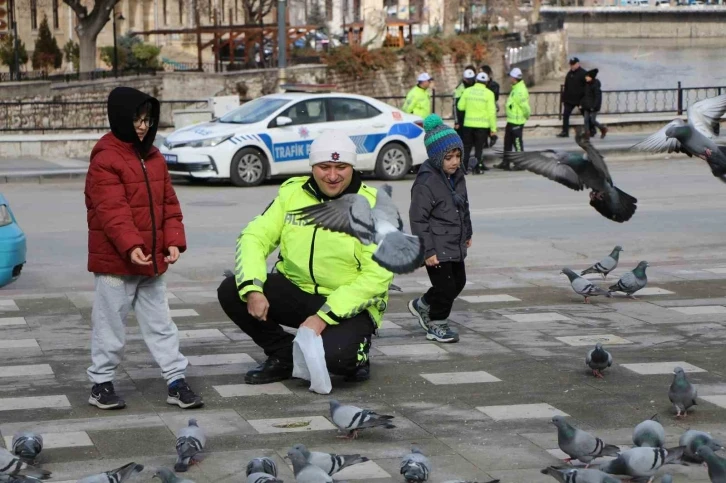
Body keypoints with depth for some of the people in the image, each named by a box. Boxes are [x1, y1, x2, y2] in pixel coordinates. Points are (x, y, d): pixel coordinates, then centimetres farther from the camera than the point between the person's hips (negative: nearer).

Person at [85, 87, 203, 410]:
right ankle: (101, 383, 16)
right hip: (115, 262, -7)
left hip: (151, 261, 7)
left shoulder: (154, 158, 10)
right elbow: (112, 210, -23)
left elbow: (169, 203, 10)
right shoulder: (105, 160, -15)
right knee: (110, 324, 4)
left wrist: (173, 241, -3)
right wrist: (131, 246, -33)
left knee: (160, 322, 11)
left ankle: (176, 381, 15)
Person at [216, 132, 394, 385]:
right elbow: (254, 237, -4)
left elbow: (377, 276, -19)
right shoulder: (292, 192, -1)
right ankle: (283, 356, 6)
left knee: (329, 356, -34)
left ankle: (354, 353, 5)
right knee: (231, 291, -15)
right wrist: (252, 289, -24)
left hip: (351, 304, -5)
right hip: (297, 289, 5)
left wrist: (324, 317, -25)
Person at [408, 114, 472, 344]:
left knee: (458, 282, 18)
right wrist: (428, 250, -20)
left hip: (455, 245, 9)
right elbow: (418, 219, -19)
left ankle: (422, 305, 37)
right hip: (437, 248, -9)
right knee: (445, 286, -3)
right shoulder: (426, 183, -20)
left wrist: (467, 233, 25)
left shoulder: (457, 176, 6)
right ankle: (437, 325, 18)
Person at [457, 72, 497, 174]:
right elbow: (491, 112, -8)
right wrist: (493, 127, -4)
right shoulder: (489, 93, -6)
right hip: (483, 124, -2)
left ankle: (464, 167, 7)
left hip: (468, 124, 2)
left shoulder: (467, 91, 0)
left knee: (467, 146, 11)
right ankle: (477, 167, 3)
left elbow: (460, 107, 5)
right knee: (479, 147, 6)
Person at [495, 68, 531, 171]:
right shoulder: (516, 88, 11)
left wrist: (527, 115, -11)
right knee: (508, 142, 16)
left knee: (517, 143, -1)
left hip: (517, 122, -11)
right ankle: (505, 163, 23)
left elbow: (525, 106, -25)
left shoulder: (520, 91, -23)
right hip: (511, 120, 11)